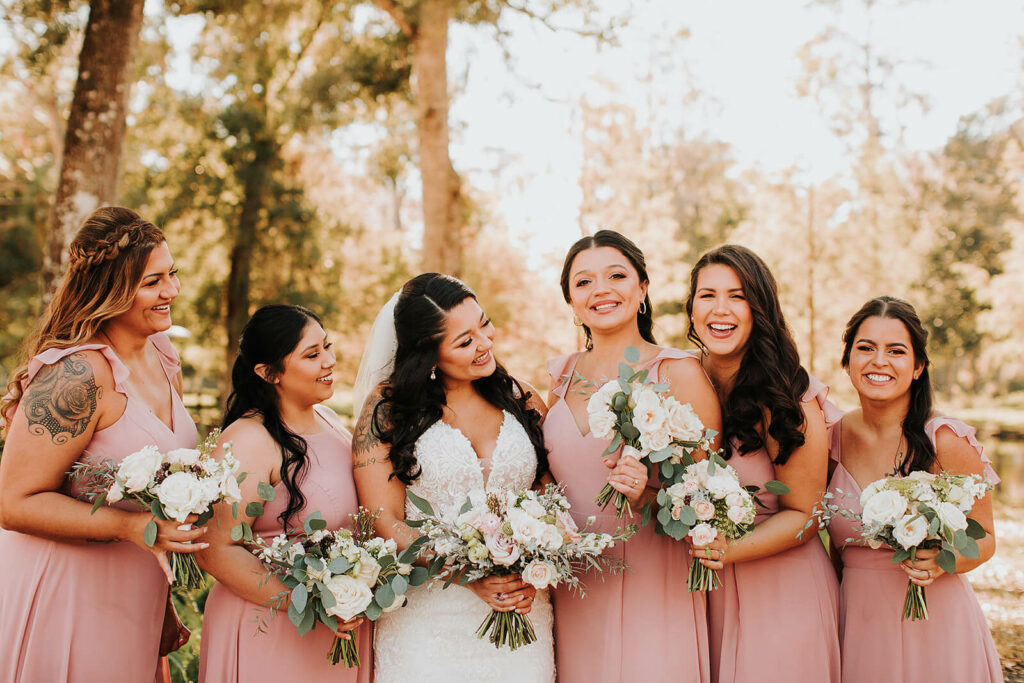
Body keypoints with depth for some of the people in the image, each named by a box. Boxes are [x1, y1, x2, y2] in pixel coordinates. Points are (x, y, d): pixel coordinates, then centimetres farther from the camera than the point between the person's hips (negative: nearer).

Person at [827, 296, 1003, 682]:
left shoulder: (947, 441, -12)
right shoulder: (832, 438, -1)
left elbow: (984, 538, -4)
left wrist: (941, 562, -23)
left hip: (932, 619, -3)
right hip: (856, 618, 4)